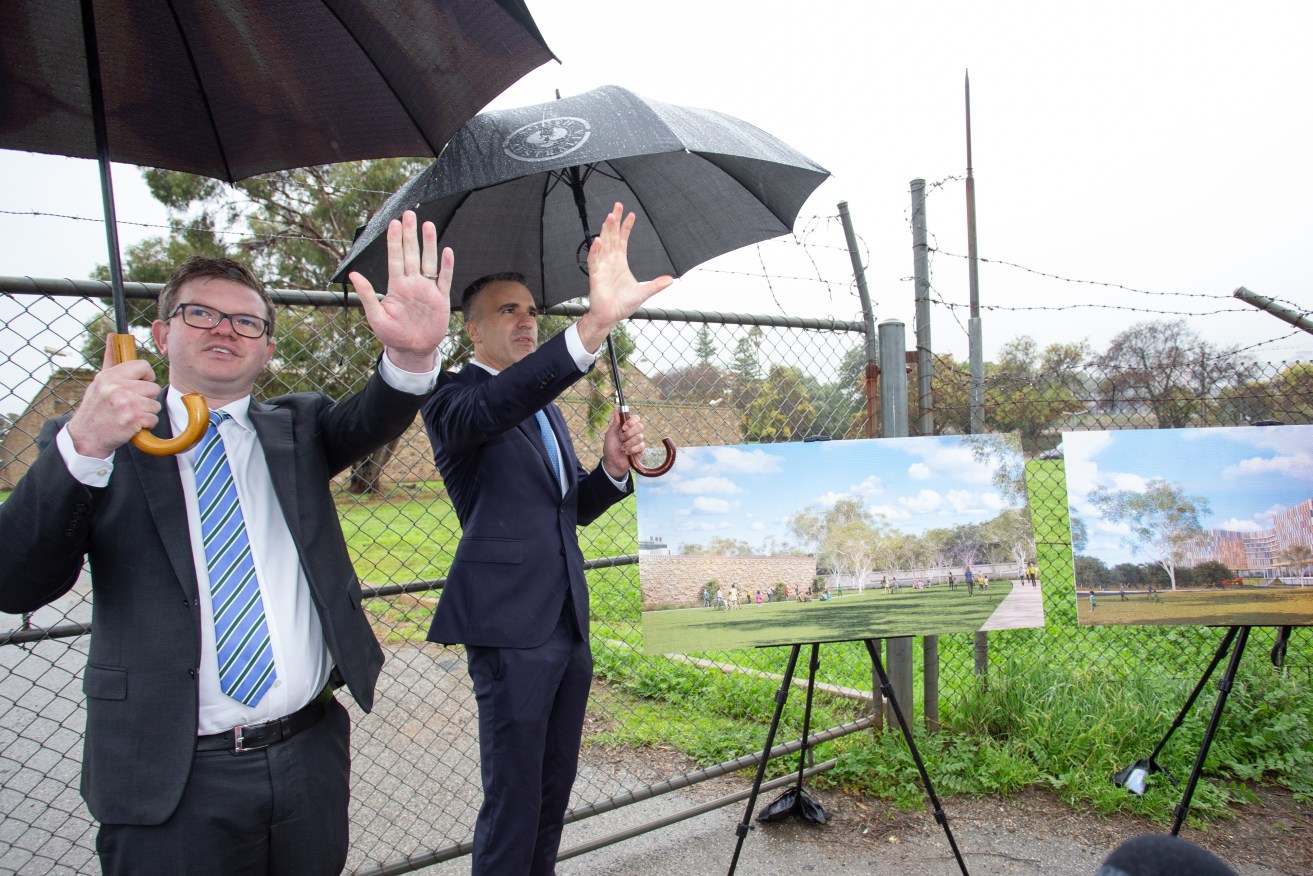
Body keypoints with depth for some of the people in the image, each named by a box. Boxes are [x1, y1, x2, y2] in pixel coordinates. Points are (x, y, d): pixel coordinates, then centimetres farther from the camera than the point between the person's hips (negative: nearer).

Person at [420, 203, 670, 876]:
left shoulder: (546, 410, 19)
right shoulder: (454, 398, -7)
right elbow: (489, 410, -32)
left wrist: (611, 467, -2)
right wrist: (592, 326, -46)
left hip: (569, 623, 8)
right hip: (510, 627, -8)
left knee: (555, 787, 18)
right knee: (513, 799, 0)